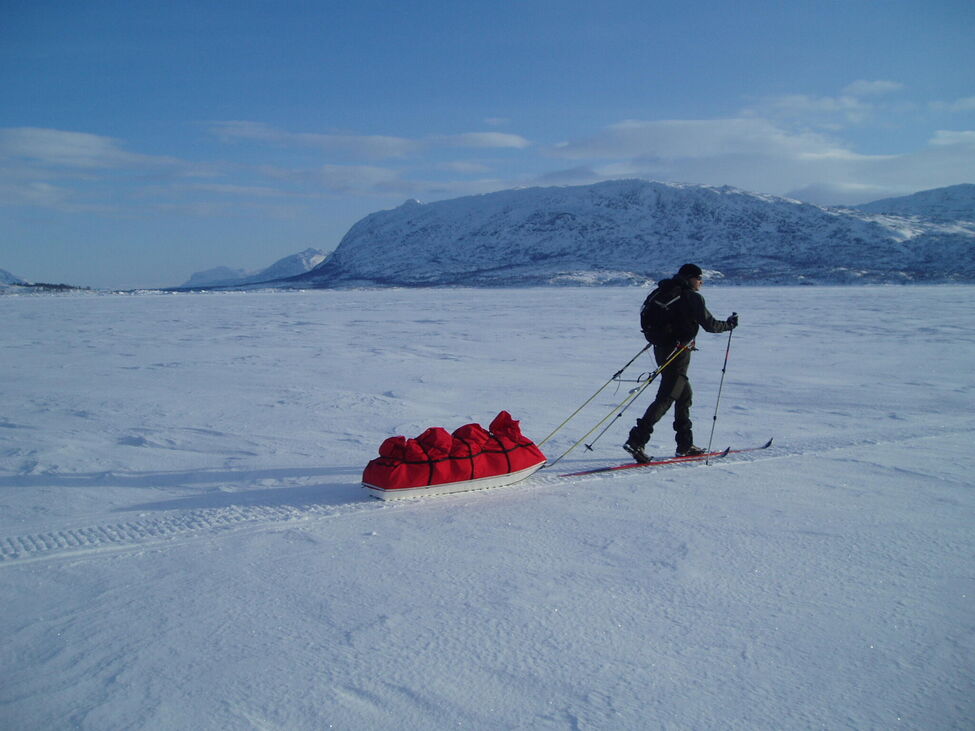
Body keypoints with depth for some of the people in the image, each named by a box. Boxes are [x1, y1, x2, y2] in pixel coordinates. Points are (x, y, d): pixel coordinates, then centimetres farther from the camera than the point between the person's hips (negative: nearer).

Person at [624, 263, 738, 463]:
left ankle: (685, 445, 23)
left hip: (661, 347, 9)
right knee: (666, 397, -10)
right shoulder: (692, 297, -10)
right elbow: (710, 324, -6)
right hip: (678, 351, -9)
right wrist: (729, 324, 10)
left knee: (685, 393, 19)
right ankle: (637, 440, -19)